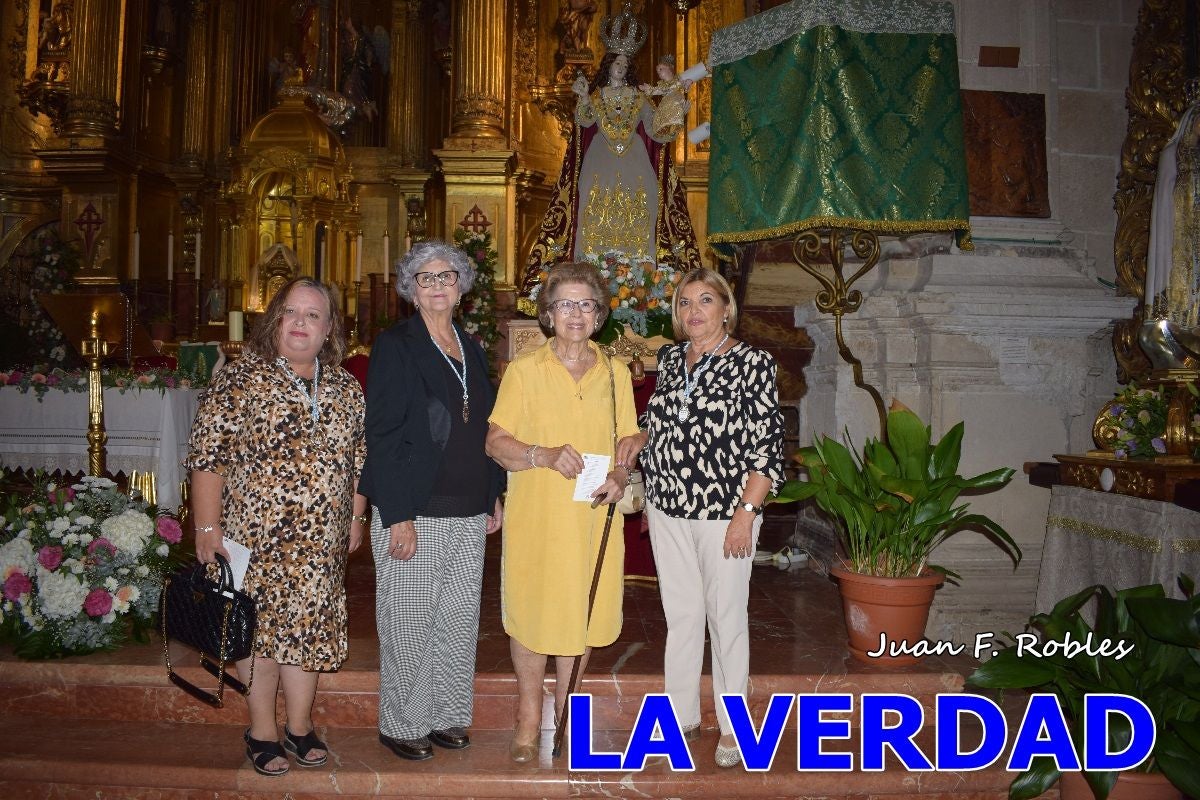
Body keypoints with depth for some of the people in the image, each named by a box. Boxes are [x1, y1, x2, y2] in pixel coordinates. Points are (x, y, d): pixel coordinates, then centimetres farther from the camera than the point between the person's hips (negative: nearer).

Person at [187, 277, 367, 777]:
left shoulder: (346, 388, 7)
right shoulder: (241, 379, -7)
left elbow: (359, 456, 14)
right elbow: (208, 456, -9)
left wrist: (356, 516, 13)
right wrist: (207, 529, -12)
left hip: (321, 540, 4)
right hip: (254, 534, -4)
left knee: (309, 626, 11)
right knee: (259, 627, 6)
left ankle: (299, 726, 28)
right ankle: (262, 731, 24)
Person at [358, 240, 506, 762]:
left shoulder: (471, 349, 13)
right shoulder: (395, 345, -6)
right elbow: (382, 435, -11)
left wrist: (494, 497, 13)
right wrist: (397, 517, -16)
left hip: (468, 513, 6)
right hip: (414, 513, -6)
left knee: (459, 619, 12)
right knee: (409, 624, 4)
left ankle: (446, 716, 28)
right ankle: (401, 724, 21)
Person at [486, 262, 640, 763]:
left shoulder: (615, 373, 8)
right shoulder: (524, 370, -1)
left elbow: (628, 439, 14)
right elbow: (496, 442, -3)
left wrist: (620, 476, -7)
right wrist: (545, 455, -21)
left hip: (594, 516, 3)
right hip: (535, 516, -2)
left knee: (583, 612, 9)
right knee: (530, 612, 4)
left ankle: (565, 711, 30)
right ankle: (528, 719, 23)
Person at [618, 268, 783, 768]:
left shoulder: (752, 364, -9)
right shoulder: (670, 359, 8)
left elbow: (768, 446, -11)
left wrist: (746, 512, -17)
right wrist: (641, 437, 1)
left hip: (725, 512, -5)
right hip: (668, 510, 5)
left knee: (726, 618, 7)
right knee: (680, 615, 14)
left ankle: (733, 727, 24)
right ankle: (683, 717, 29)